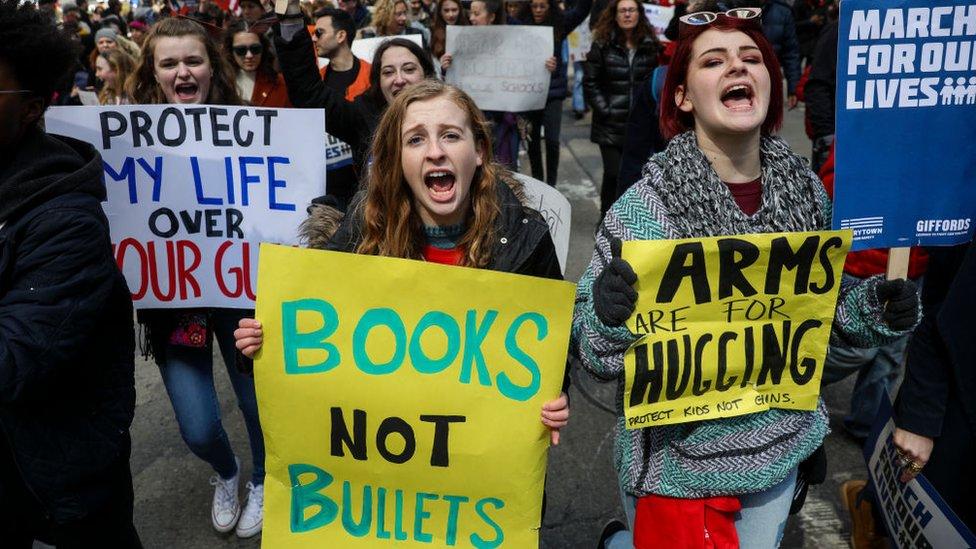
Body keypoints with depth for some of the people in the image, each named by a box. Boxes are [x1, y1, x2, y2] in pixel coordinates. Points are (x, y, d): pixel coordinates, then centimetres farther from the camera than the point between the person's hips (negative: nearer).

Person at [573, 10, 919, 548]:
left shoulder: (806, 188, -4)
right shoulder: (648, 205, -19)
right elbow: (594, 350, -14)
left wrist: (876, 308, -8)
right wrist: (609, 318, -35)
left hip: (781, 451, 5)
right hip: (678, 459, -5)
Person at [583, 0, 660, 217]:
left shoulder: (651, 46, 5)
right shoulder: (603, 45, 0)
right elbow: (590, 83, -1)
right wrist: (605, 110, -8)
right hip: (611, 124, -2)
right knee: (613, 173, -4)